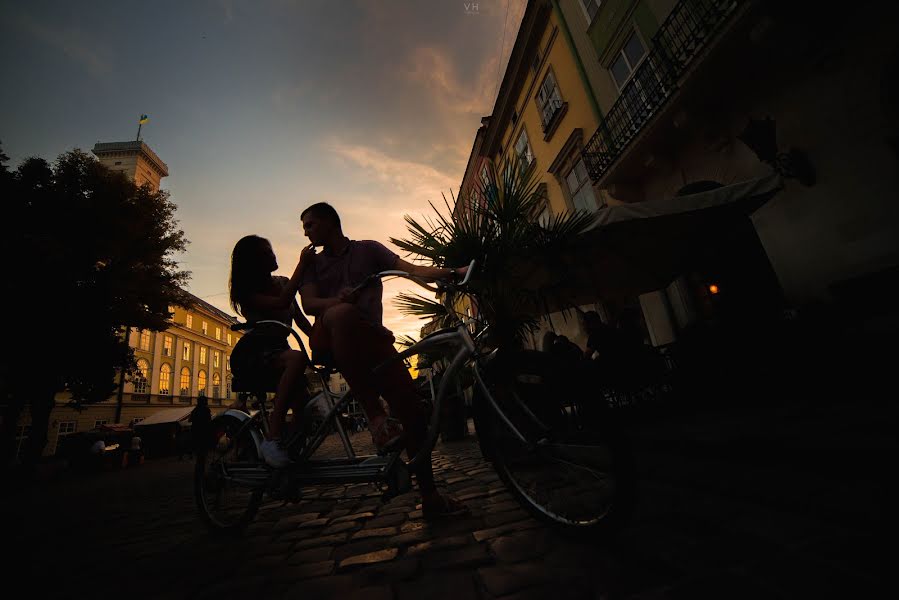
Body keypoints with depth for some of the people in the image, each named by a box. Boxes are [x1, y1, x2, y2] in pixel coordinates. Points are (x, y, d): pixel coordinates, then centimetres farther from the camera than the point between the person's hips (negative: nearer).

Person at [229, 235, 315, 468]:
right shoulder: (247, 291, -11)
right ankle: (273, 438, -36)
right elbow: (281, 303, -31)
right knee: (297, 358, -37)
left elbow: (300, 319, 5)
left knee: (304, 403, -17)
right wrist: (302, 263, -29)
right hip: (251, 355, -6)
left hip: (276, 351, 6)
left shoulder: (282, 283, 9)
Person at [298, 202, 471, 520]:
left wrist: (453, 272, -16)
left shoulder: (368, 249, 16)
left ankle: (430, 497, 4)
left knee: (413, 410, -12)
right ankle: (375, 416, -33)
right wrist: (338, 299, -22)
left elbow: (413, 270, 2)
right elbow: (308, 303, 2)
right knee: (343, 313, -37)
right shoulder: (312, 262, 19)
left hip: (371, 337, 1)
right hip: (330, 342, 0)